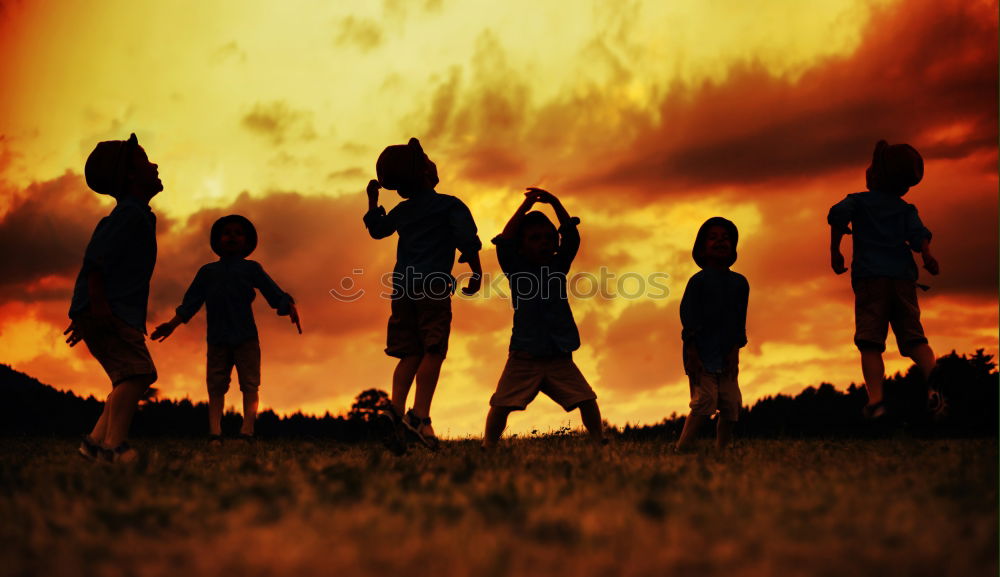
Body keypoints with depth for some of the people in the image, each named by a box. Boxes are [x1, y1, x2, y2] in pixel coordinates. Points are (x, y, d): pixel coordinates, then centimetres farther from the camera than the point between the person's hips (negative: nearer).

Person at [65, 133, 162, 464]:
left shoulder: (139, 215, 23)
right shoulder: (130, 213, -9)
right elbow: (95, 259, -19)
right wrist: (97, 305, -26)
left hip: (119, 315, 10)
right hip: (105, 313, -10)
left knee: (135, 376, 9)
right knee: (137, 370, -20)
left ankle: (97, 440, 12)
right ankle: (114, 445, -23)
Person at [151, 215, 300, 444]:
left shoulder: (251, 268, 13)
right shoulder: (207, 271, 20)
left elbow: (274, 293, 3)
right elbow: (191, 302, 17)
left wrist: (291, 308, -14)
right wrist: (172, 324, 7)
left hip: (245, 336, -2)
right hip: (216, 338, 2)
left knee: (250, 384, -9)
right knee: (216, 386, -5)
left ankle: (246, 433, -13)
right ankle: (214, 434, -11)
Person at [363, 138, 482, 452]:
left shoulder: (401, 211, 18)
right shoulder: (450, 205, 1)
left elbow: (377, 229, 35)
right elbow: (467, 241, -9)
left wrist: (372, 200, 46)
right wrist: (477, 273, 0)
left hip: (402, 285, 6)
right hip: (434, 284, -6)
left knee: (410, 354, 6)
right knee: (433, 350, -9)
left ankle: (395, 409, -11)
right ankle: (419, 416, -18)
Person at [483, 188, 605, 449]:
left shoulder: (558, 266, 10)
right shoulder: (516, 269, 3)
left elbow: (571, 236, 1)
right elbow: (503, 243, -11)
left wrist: (554, 203, -7)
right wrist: (525, 208, -12)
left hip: (559, 358, 2)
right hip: (524, 357, -2)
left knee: (587, 400, 0)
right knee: (502, 404, -7)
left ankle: (599, 441, 13)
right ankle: (488, 446, 3)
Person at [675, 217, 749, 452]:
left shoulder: (740, 282, 12)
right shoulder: (698, 281, -1)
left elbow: (739, 322, 11)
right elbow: (688, 319, -6)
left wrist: (735, 352, 1)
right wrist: (692, 355, -12)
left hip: (725, 356, 5)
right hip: (701, 353, -5)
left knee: (732, 406, -2)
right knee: (706, 401, -17)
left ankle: (721, 451, 9)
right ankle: (681, 449, -12)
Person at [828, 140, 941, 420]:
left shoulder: (859, 200, 13)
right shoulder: (906, 208, 20)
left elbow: (839, 213, -7)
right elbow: (917, 233, 1)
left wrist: (835, 251, -4)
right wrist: (927, 256, -4)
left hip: (870, 276, -3)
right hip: (903, 275, 3)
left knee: (870, 340, -9)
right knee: (913, 336, 5)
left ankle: (875, 397, -24)